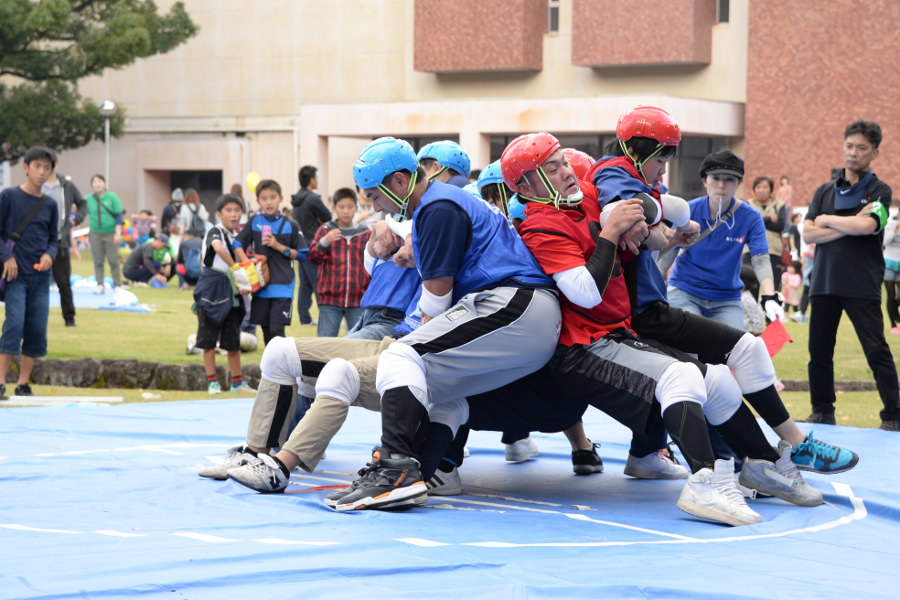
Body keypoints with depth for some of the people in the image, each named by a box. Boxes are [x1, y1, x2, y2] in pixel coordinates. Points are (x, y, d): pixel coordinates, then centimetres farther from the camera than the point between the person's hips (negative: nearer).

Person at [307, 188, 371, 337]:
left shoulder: (366, 234, 7)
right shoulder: (325, 230, 6)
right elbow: (313, 257, -2)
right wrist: (325, 242, -19)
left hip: (358, 298, 1)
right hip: (330, 298, -1)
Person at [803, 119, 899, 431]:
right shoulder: (825, 191, 13)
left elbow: (867, 226, -17)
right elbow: (808, 233, 1)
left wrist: (827, 220, -4)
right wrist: (848, 227, -9)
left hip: (862, 285, -4)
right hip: (824, 282, 5)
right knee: (819, 351, 7)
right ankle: (822, 412, 18)